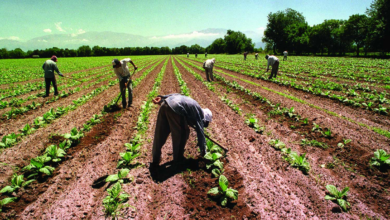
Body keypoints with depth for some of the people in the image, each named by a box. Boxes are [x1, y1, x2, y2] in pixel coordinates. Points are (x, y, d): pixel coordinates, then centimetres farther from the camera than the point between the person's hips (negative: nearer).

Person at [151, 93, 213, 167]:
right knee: (183, 133, 14)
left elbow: (176, 95, 24)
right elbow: (200, 133, 13)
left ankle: (155, 161, 25)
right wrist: (203, 151, 23)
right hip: (175, 108, -8)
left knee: (159, 135, 14)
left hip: (165, 104, 8)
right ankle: (178, 158, 25)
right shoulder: (200, 115, 13)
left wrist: (161, 98, 17)